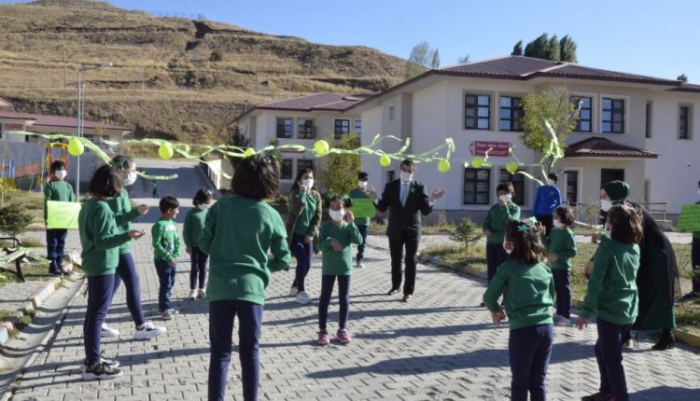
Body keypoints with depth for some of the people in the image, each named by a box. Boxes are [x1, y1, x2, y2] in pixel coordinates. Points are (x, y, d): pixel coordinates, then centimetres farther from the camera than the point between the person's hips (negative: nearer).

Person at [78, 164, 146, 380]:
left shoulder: (88, 205, 10)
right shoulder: (101, 207, -20)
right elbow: (102, 241, -24)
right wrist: (127, 235, -33)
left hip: (94, 265, 10)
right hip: (102, 267, -10)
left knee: (93, 312, 16)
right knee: (97, 314, -4)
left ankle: (93, 358, 27)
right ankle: (93, 365, 2)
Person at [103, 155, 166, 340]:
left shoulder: (120, 191, 14)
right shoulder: (117, 192, -16)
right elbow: (114, 219, -23)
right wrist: (136, 212, -28)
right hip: (119, 246, -10)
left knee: (113, 285, 14)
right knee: (133, 285, -5)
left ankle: (100, 324, 21)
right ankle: (141, 327, 0)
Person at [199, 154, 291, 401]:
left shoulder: (221, 206, -2)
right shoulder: (271, 216, -4)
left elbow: (204, 243, 2)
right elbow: (283, 260, 0)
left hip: (220, 288, 1)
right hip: (252, 288, 0)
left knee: (220, 352, 10)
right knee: (250, 353, 12)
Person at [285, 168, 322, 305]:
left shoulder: (316, 195, 4)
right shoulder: (295, 193, -8)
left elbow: (318, 216, 3)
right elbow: (297, 210, -27)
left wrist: (312, 233, -7)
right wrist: (302, 192, -23)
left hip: (307, 235, 5)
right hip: (295, 234, -5)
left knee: (307, 264, 5)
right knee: (302, 260, -16)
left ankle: (295, 287, 27)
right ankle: (301, 291, -3)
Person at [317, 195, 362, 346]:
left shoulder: (348, 227, -2)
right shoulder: (325, 226, -4)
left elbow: (358, 240, -17)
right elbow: (320, 245, -11)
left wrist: (351, 223, -22)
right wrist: (330, 241, -29)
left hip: (345, 267, 1)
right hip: (328, 268, -1)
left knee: (344, 299, 9)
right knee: (325, 299, 4)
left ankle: (342, 329, 21)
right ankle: (322, 330, 13)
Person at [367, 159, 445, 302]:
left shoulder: (419, 187, -5)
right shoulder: (390, 186, -1)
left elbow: (425, 211, -9)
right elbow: (382, 208, -4)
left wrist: (432, 200, -27)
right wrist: (375, 199, -23)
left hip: (412, 230, -2)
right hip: (395, 229, 2)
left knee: (410, 261, 3)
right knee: (395, 260, 15)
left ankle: (408, 291, 10)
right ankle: (395, 285, 33)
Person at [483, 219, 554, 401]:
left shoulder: (508, 268, -5)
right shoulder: (544, 268, 10)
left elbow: (489, 297, 2)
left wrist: (496, 310, 21)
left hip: (522, 330, -5)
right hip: (546, 328, 5)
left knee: (519, 383, 10)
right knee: (538, 381, 16)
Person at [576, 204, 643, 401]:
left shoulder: (607, 247, -16)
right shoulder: (635, 248, 5)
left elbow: (595, 283, -18)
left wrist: (585, 311, -11)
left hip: (610, 311, -8)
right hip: (629, 311, 8)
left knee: (612, 358, 3)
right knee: (602, 350, 22)